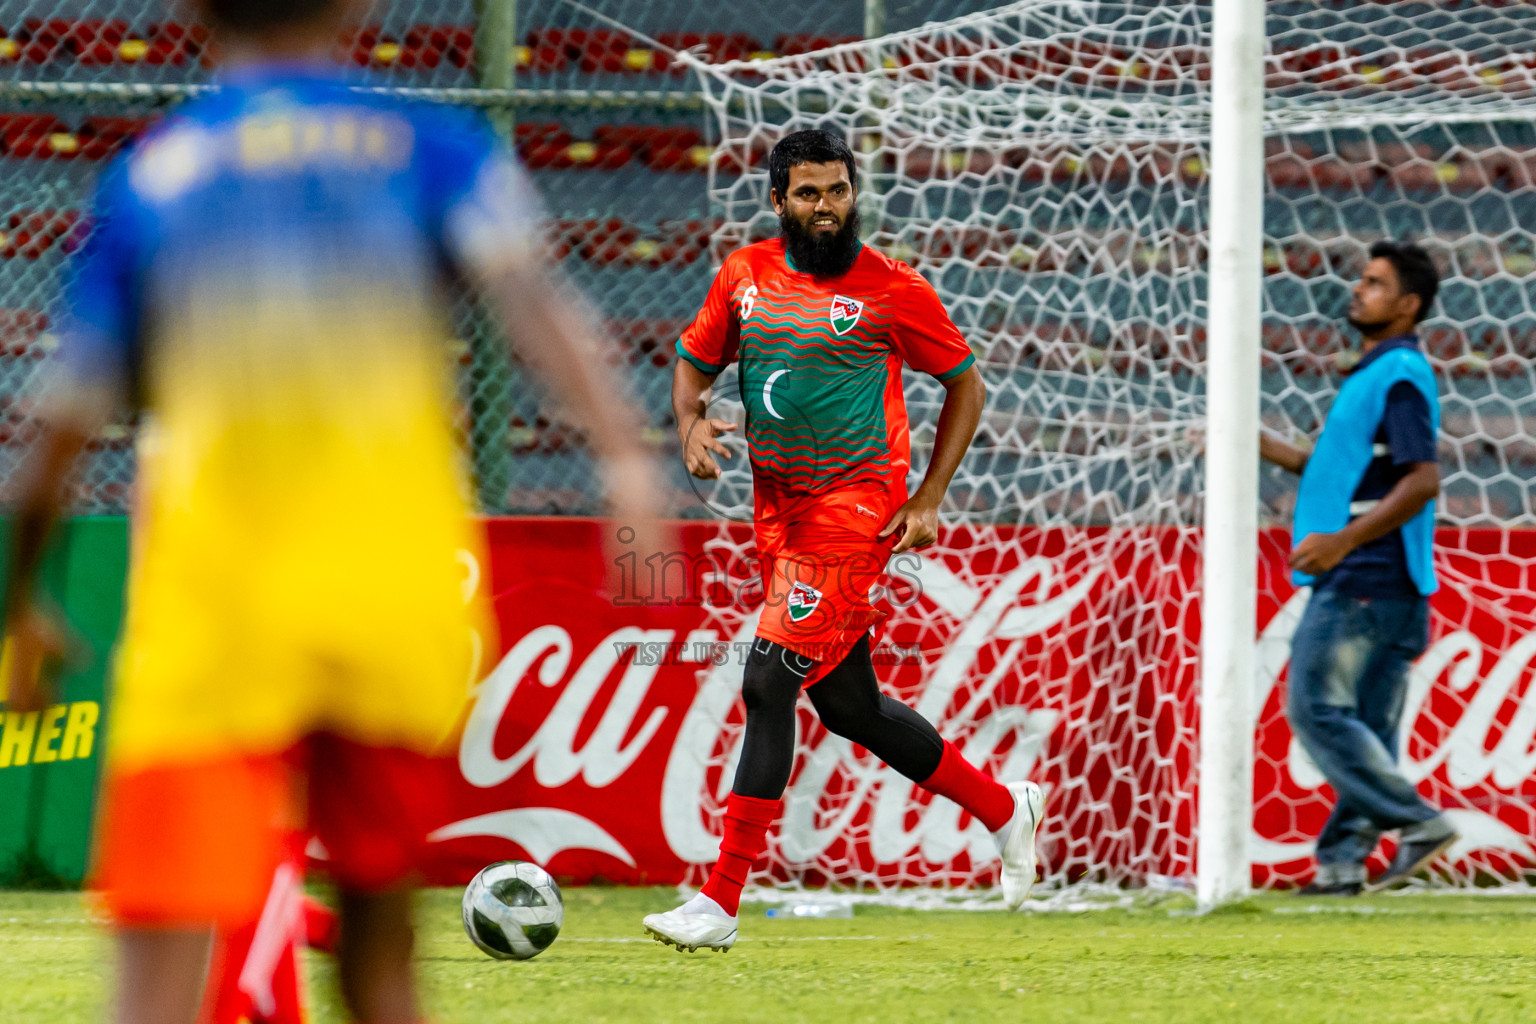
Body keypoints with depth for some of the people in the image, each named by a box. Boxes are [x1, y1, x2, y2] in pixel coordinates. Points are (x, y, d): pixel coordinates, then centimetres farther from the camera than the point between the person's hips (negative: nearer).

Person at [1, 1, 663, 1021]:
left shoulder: (145, 179, 10)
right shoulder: (430, 147, 9)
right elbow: (532, 294, -10)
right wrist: (624, 451, -20)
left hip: (211, 611, -1)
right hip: (400, 595, 1)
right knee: (377, 940, 17)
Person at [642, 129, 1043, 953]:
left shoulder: (892, 290, -8)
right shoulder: (745, 276, 5)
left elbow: (964, 385, 2)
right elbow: (694, 363, 17)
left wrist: (928, 501, -4)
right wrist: (691, 424, -6)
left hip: (856, 507, -7)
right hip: (778, 507, 7)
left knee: (769, 683, -17)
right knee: (849, 707, 13)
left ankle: (721, 902, -16)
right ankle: (1002, 808, 35)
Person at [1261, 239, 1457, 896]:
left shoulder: (1399, 378, -11)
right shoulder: (1375, 375, 20)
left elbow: (1421, 480, -20)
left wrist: (1343, 541, -24)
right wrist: (1264, 448, 22)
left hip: (1366, 576, -10)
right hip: (1374, 586, 10)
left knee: (1318, 709, -9)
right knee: (1367, 728, 6)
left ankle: (1418, 822, -12)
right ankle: (1343, 862, 6)